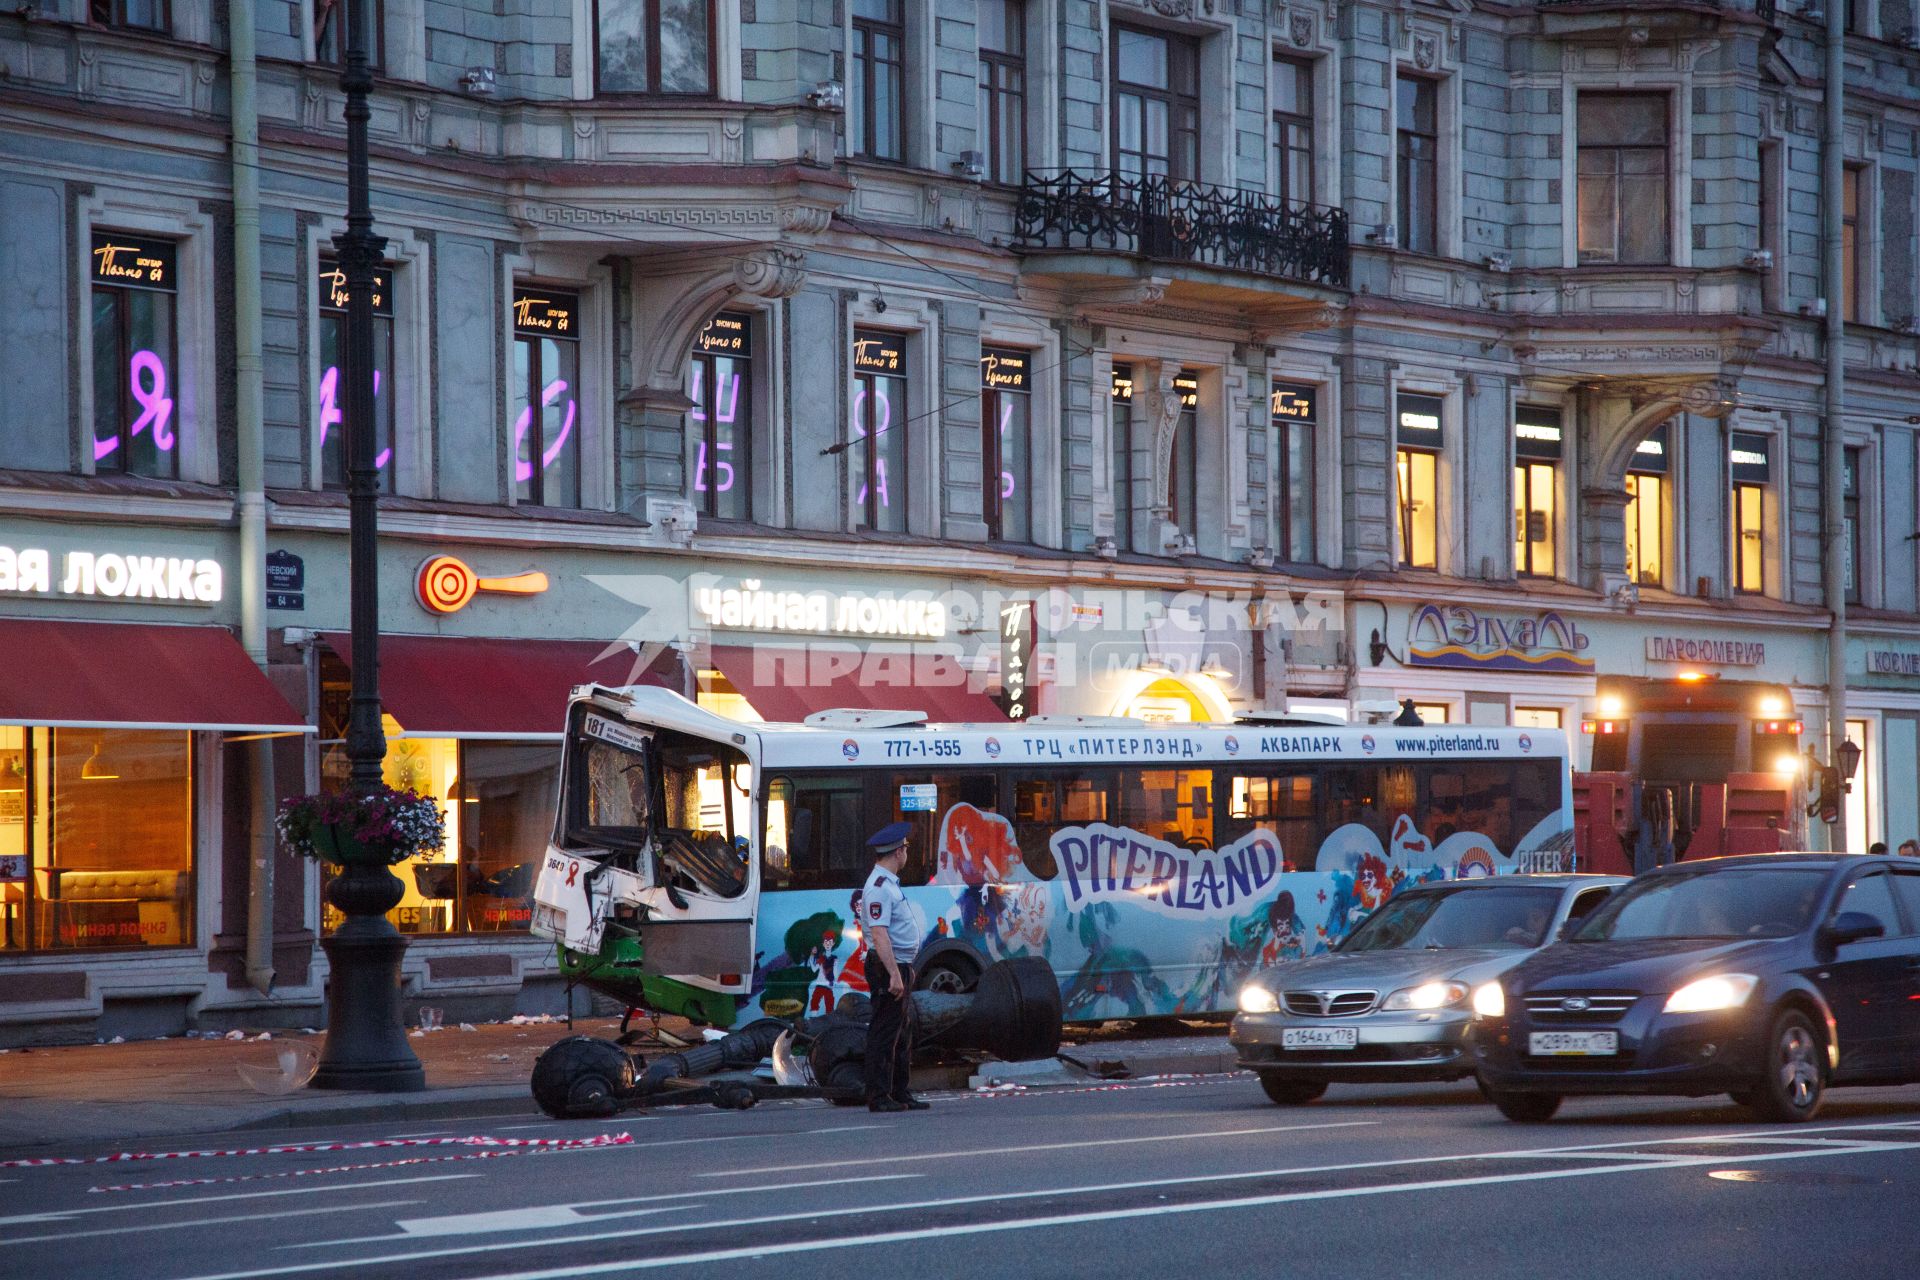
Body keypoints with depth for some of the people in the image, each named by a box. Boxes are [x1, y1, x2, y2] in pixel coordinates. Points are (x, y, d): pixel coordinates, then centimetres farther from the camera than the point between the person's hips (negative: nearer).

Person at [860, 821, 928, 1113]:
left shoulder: (889, 884, 17)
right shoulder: (879, 887, -17)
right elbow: (879, 934, -24)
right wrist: (894, 974, -27)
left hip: (899, 968, 11)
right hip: (888, 967, -11)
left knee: (902, 1033, 14)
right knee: (884, 1034, -8)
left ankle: (900, 1093, 20)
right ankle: (879, 1097, -7)